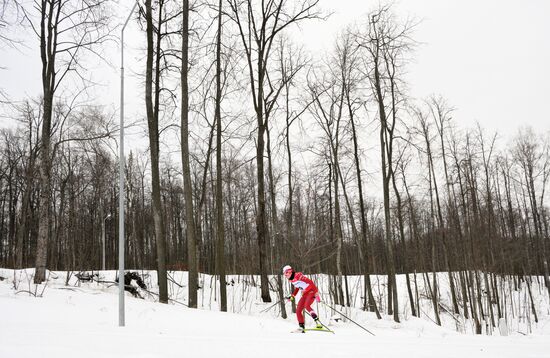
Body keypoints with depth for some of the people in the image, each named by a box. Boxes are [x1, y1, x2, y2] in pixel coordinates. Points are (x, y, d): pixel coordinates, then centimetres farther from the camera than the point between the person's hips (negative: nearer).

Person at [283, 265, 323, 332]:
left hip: (311, 292, -9)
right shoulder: (292, 280, 9)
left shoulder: (298, 276, -19)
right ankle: (301, 326, 10)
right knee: (298, 310, 2)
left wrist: (316, 291, -27)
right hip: (305, 294, 9)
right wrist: (292, 297, 21)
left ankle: (317, 321, -30)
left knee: (307, 306, -32)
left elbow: (310, 282, -23)